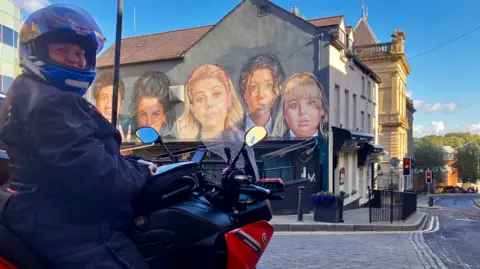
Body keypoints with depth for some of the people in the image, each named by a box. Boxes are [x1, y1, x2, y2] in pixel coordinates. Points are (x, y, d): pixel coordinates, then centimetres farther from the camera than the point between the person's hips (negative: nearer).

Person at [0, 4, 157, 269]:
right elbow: (91, 171, -26)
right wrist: (141, 172, -11)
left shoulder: (48, 96, 21)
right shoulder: (47, 102, -17)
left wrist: (135, 163, 5)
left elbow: (93, 156, 18)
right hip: (66, 226, -12)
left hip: (64, 218, 12)